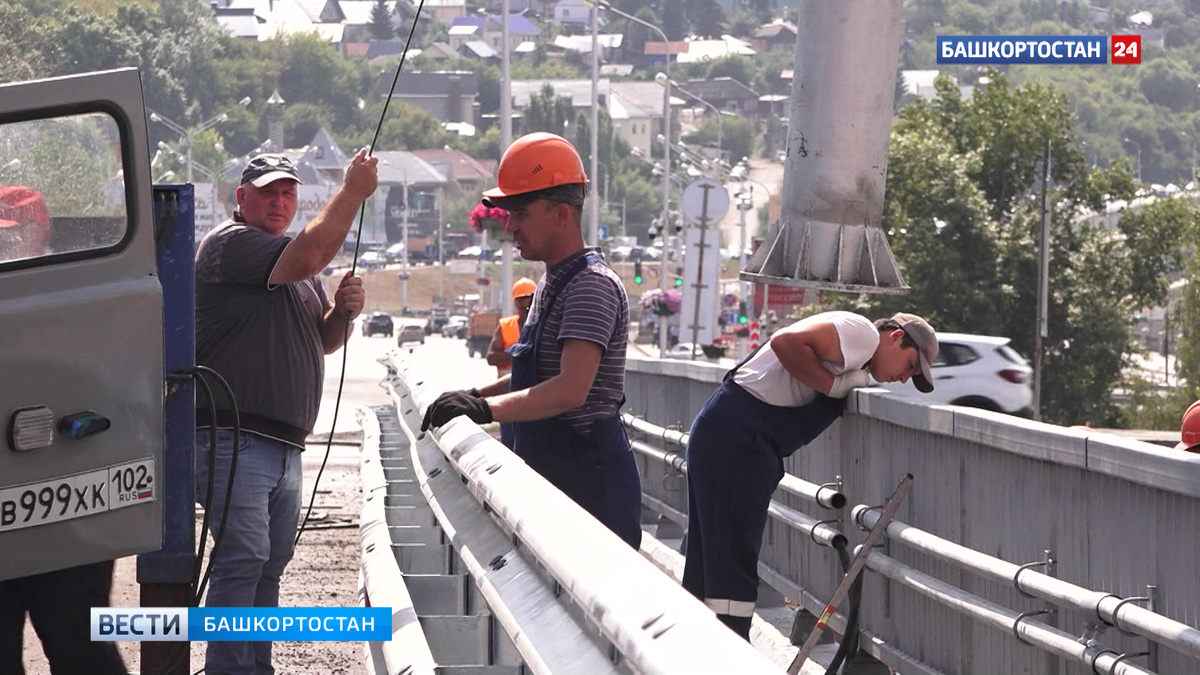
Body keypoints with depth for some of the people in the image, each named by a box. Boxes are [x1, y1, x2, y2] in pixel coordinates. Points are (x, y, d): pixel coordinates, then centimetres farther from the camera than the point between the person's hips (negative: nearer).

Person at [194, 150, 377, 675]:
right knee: (243, 558, -15)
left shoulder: (295, 271, 22)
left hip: (283, 446, 9)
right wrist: (353, 192, -17)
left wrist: (342, 312, 4)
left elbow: (324, 342, 26)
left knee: (270, 564, 11)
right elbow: (307, 257, -25)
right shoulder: (231, 243, -8)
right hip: (232, 437, -9)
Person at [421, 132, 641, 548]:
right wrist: (476, 397, 17)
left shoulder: (592, 284, -15)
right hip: (551, 477, 10)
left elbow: (571, 390, -28)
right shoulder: (553, 283, 17)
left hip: (589, 484, -10)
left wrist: (487, 409, -36)